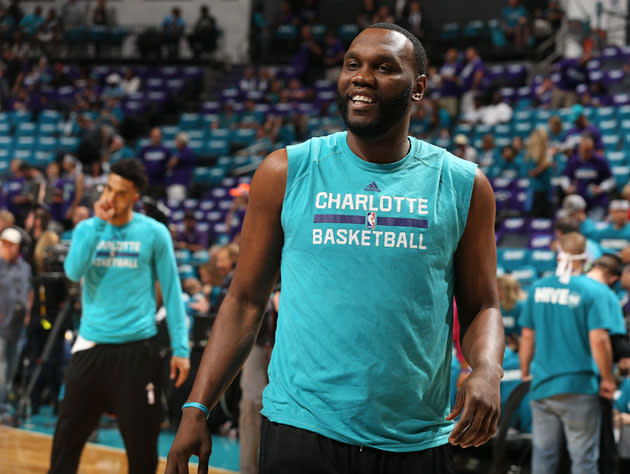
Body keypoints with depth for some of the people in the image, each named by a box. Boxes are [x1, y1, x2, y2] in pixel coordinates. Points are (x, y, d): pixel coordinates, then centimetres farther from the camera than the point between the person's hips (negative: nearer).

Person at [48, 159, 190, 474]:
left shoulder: (154, 233, -2)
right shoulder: (87, 228, 5)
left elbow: (171, 292, 0)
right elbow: (74, 272, -11)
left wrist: (180, 348, -5)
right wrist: (98, 224, -15)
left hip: (138, 347, -2)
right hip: (91, 344, 2)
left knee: (141, 441, 2)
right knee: (68, 433, 6)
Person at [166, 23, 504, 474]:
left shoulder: (463, 185, 3)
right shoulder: (286, 172, 2)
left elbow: (481, 307, 8)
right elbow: (246, 300, 5)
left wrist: (488, 370, -14)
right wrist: (197, 408, -2)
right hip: (300, 430, -1)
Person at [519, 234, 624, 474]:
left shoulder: (538, 288, 6)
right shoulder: (596, 292, -10)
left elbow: (527, 337, 9)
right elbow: (599, 340, -17)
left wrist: (525, 373, 21)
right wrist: (607, 379, -6)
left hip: (542, 384, 4)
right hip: (579, 386, -4)